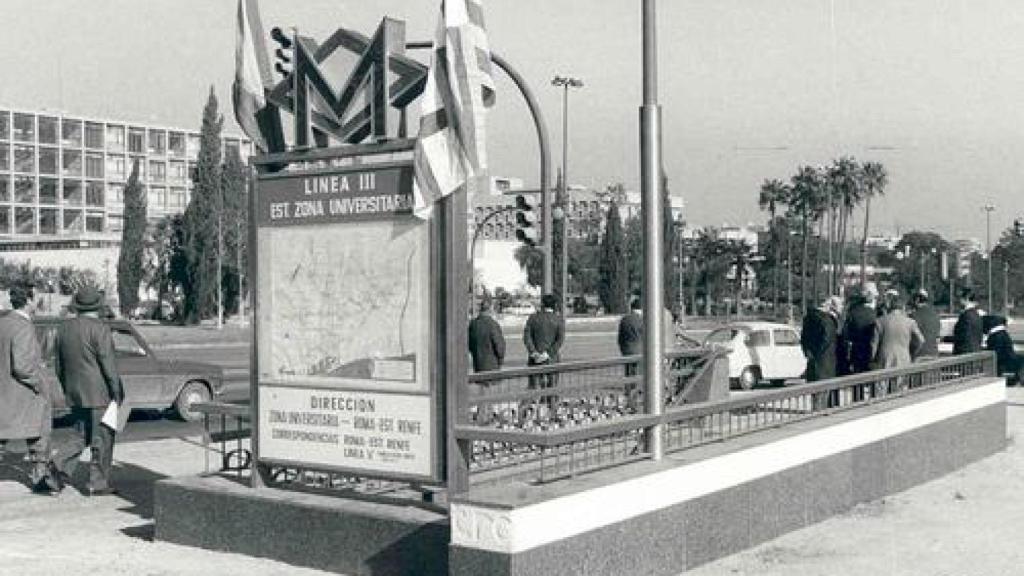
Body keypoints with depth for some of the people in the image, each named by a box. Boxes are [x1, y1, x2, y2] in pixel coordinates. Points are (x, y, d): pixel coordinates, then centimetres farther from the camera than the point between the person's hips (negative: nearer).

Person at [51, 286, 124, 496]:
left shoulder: (64, 327, 7)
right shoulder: (99, 329, -15)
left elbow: (59, 364, 13)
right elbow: (107, 363, -17)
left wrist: (67, 389, 21)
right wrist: (117, 391, -11)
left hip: (74, 393, 7)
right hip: (98, 392, -7)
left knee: (81, 435, 18)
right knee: (102, 438, 3)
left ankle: (59, 465, -2)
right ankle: (98, 484, 6)